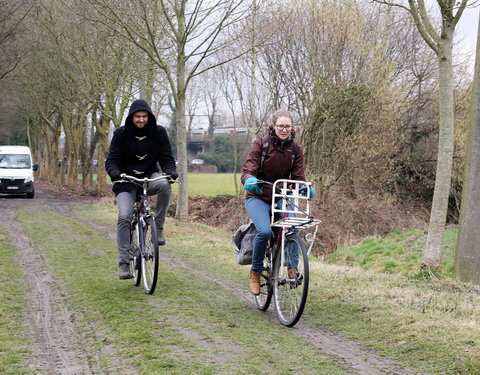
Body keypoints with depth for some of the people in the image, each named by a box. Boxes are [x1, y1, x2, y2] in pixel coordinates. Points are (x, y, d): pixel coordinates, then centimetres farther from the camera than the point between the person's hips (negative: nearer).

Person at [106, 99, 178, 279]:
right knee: (124, 217, -20)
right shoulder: (121, 134, -5)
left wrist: (171, 171, -22)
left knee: (164, 184, -35)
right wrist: (115, 173, -29)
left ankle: (158, 227, -17)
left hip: (150, 177, 1)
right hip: (127, 181, -1)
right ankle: (124, 262, -12)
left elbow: (166, 158, 1)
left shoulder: (158, 132, -2)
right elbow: (111, 161, -6)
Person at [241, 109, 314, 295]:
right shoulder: (261, 144, -7)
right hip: (258, 197, -3)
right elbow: (248, 169, -12)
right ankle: (255, 273, -9)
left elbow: (298, 177, -2)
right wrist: (250, 180, -37)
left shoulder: (295, 149, 2)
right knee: (265, 231, -28)